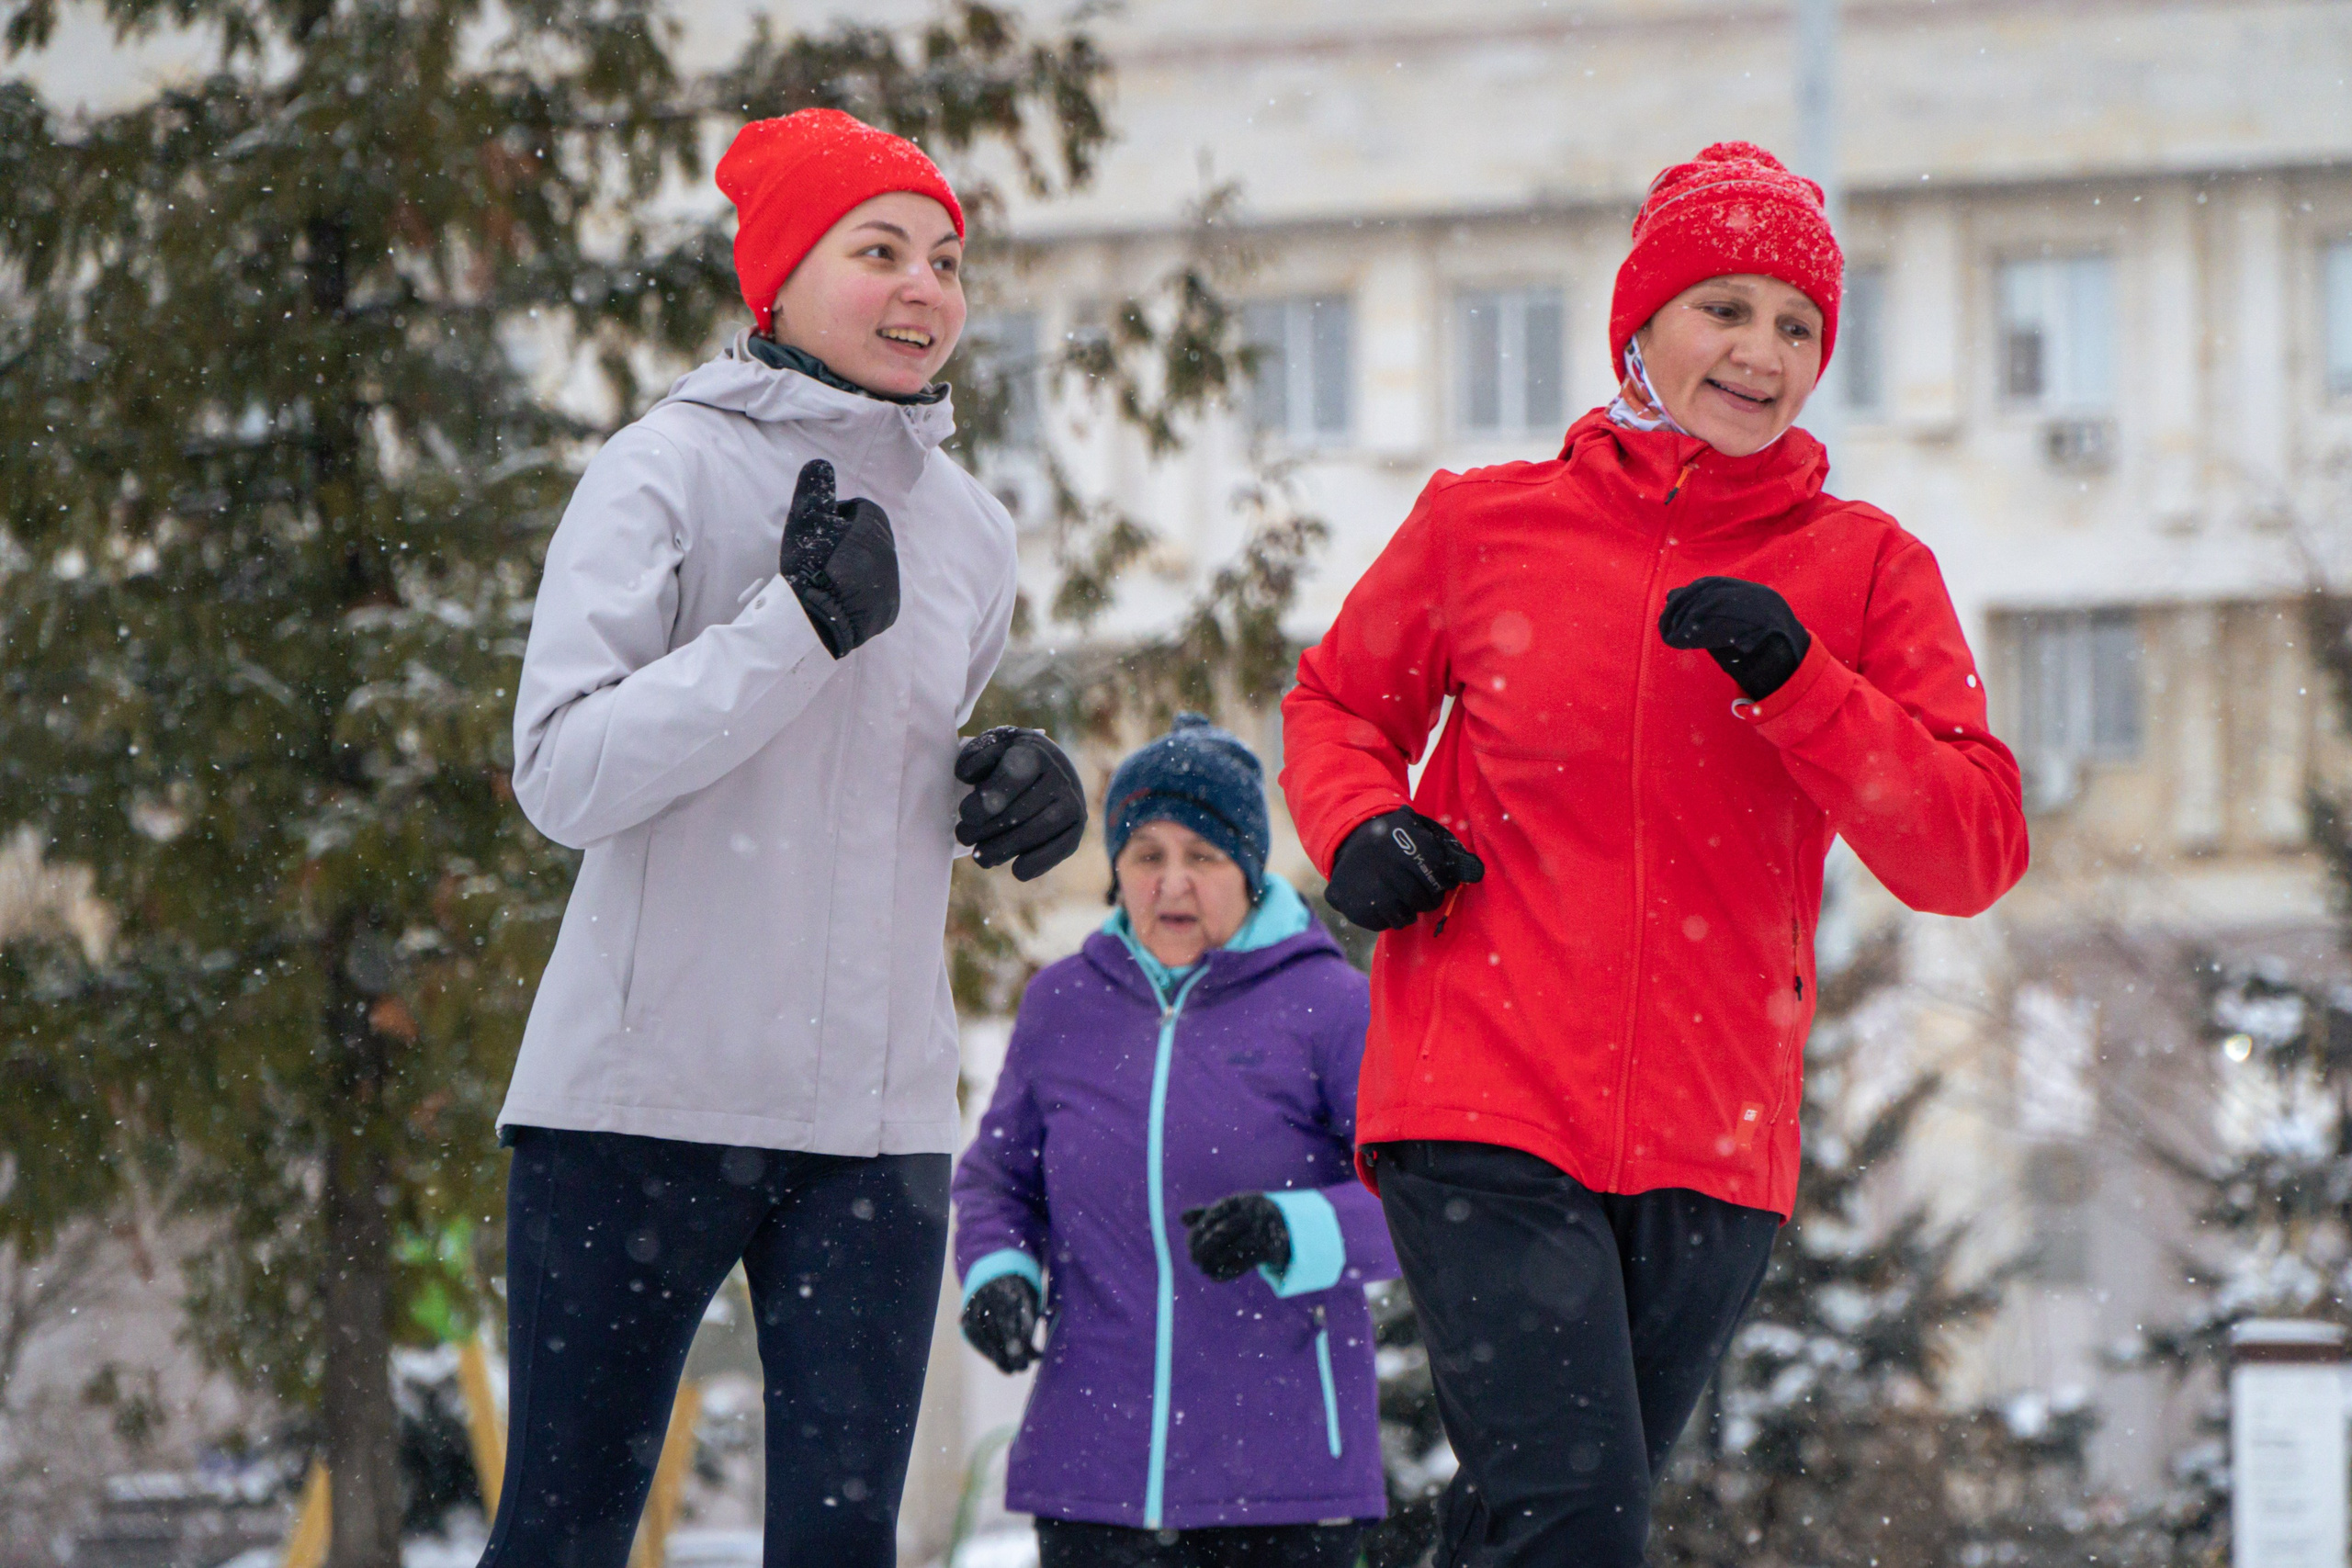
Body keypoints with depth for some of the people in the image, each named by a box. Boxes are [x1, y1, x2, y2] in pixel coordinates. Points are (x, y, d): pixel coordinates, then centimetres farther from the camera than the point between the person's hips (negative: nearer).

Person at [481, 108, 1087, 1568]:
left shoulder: (969, 530, 13)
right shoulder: (669, 469, -5)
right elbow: (566, 773, -14)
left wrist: (1013, 793, 6)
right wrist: (801, 622, -18)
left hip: (877, 1115, 5)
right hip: (641, 1098, -5)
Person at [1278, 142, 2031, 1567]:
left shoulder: (1866, 568, 6)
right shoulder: (1486, 525, 5)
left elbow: (1973, 850, -2)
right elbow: (1340, 702, 22)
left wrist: (1794, 679, -15)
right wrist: (1359, 825, -1)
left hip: (1713, 1152, 2)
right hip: (1482, 1114, -2)